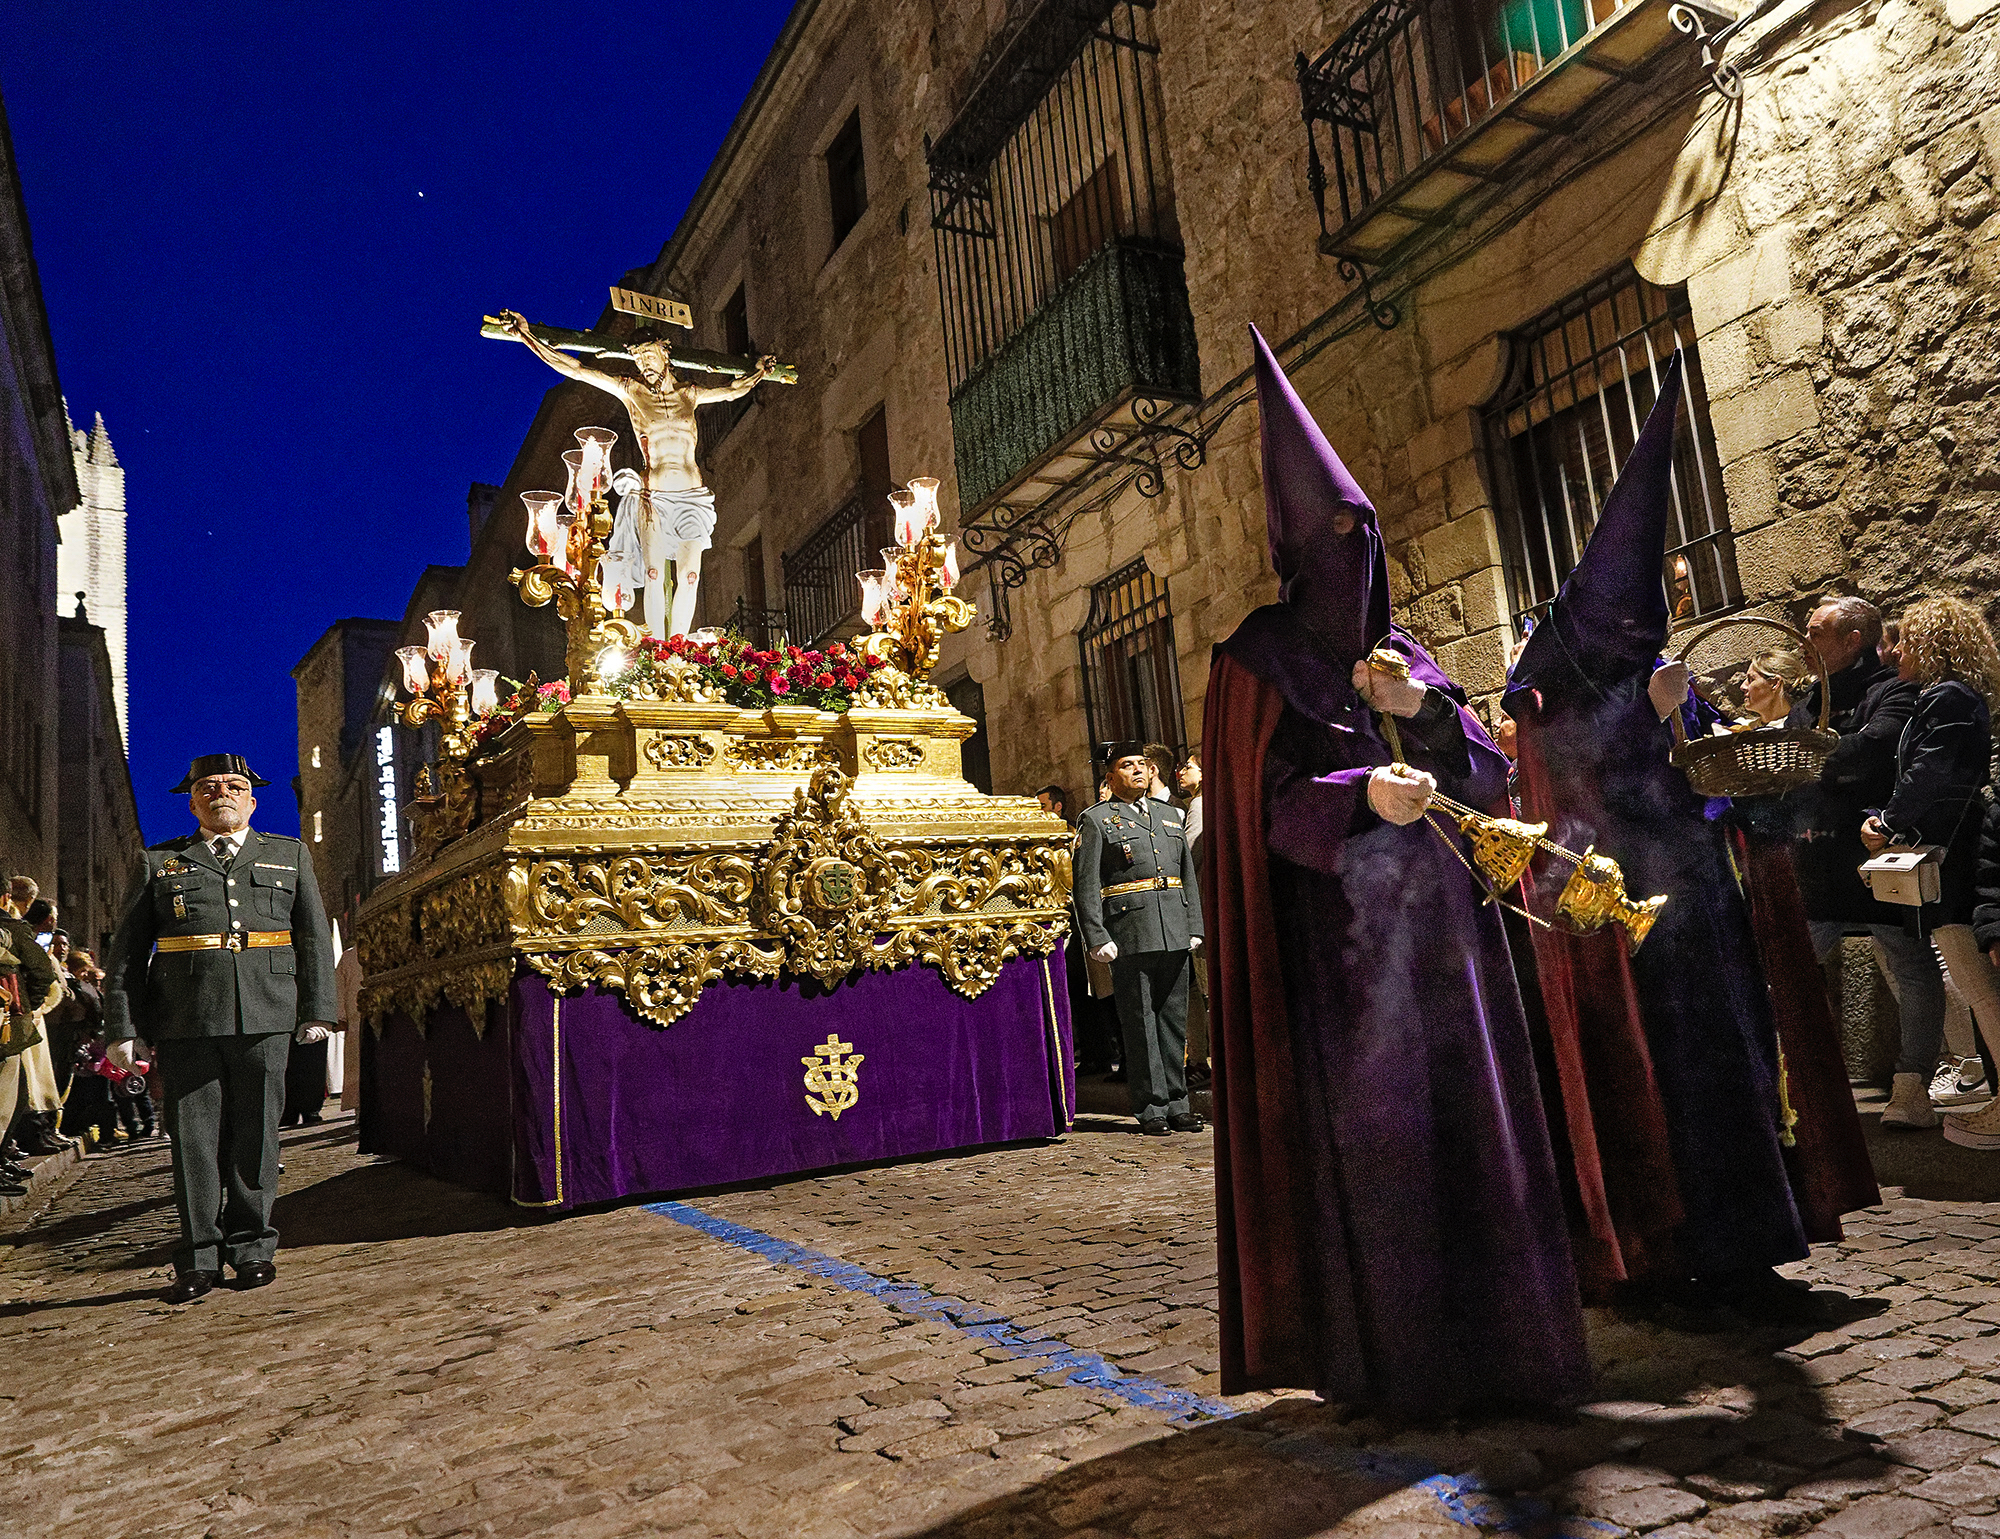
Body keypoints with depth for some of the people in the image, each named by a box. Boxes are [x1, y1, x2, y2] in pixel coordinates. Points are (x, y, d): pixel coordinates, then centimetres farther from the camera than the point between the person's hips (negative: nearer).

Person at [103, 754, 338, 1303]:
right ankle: (199, 1258, 12)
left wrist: (316, 1011, 3)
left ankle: (253, 1249, 14)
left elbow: (315, 939, 12)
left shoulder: (290, 856, 15)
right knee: (194, 1138, 2)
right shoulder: (159, 863, 14)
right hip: (186, 1023, 0)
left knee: (255, 1135, 3)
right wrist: (121, 1028, 2)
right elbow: (126, 952, 10)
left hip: (265, 1017, 0)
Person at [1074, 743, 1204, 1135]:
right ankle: (1151, 1107, 7)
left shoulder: (1170, 815, 19)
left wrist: (1195, 927, 11)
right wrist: (1098, 938, -13)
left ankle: (1177, 1104, 17)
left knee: (1174, 1020, 9)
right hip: (1130, 936, -5)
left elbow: (1189, 876, 19)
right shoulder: (1096, 820, 2)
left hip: (1174, 935, 5)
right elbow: (1086, 886, -5)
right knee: (1140, 1023, -1)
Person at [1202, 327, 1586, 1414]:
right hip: (1338, 930, -6)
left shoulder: (1404, 654, 16)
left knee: (1464, 1117, 8)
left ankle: (1484, 1335, 21)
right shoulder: (1262, 658, -1)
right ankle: (1392, 1355, 8)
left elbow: (1488, 777, 11)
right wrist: (1362, 795, -27)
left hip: (1437, 924, 6)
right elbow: (1270, 803, -9)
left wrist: (1425, 710, -6)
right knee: (1371, 1129, -4)